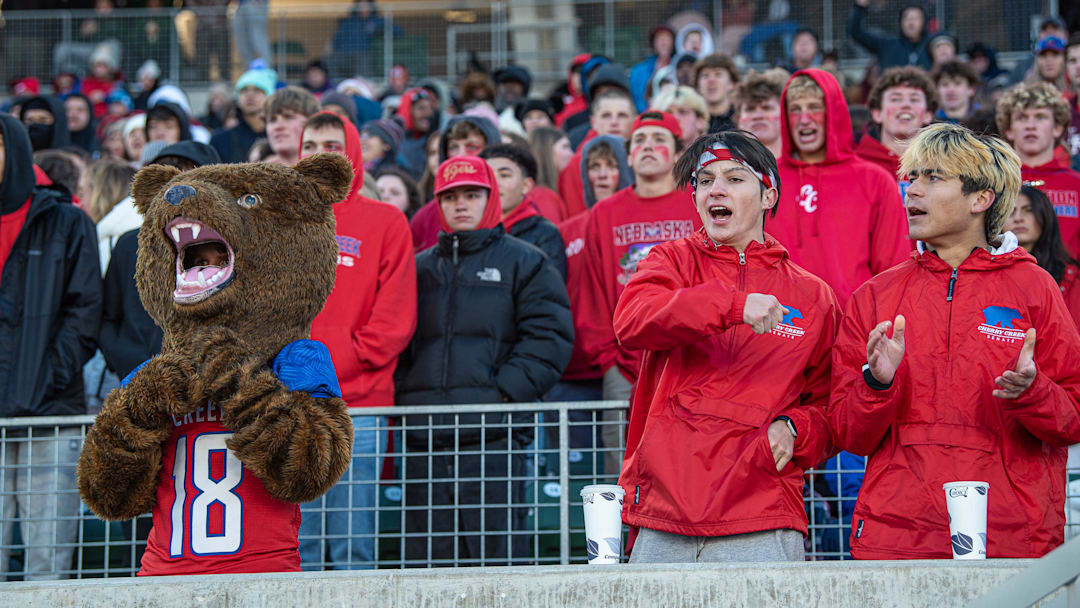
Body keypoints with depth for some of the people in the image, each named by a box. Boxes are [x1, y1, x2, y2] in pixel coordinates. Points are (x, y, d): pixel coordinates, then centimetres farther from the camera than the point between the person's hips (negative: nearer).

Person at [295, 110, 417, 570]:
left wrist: (338, 364, -10)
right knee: (296, 546, 1)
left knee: (354, 545, -2)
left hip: (358, 406, -2)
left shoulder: (385, 222, 8)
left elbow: (395, 317, 0)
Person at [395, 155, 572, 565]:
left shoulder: (524, 263, 10)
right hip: (424, 437, 4)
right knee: (426, 557, 1)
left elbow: (549, 337, -1)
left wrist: (505, 392, -12)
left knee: (495, 552, -8)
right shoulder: (419, 268, 22)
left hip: (496, 436, -4)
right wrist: (403, 394, 3)